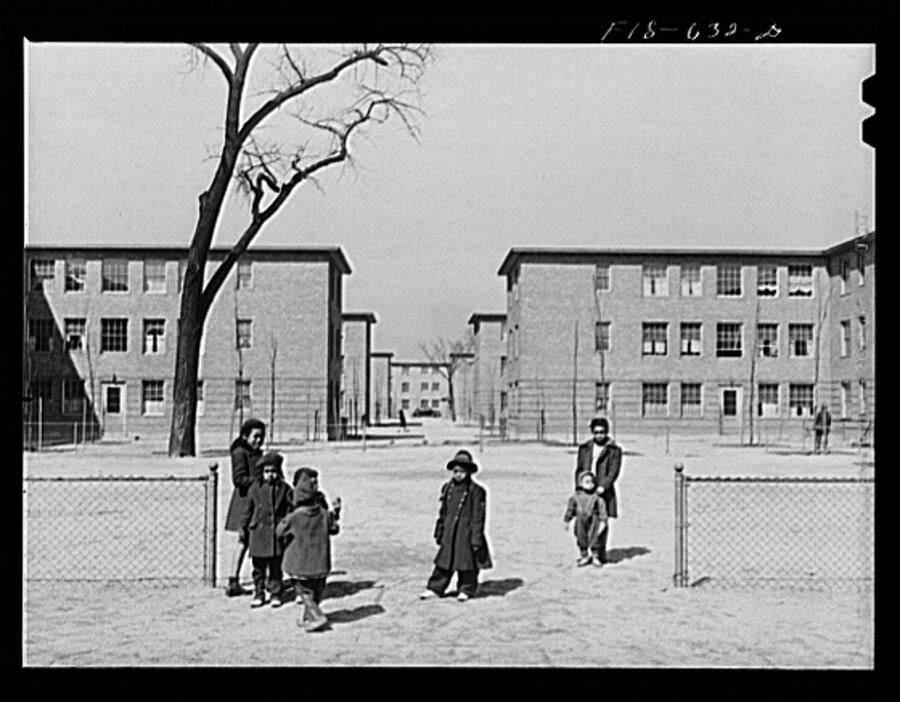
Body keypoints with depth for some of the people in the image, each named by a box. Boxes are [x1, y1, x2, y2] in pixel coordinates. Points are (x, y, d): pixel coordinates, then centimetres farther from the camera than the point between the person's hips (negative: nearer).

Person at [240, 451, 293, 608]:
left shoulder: (284, 489, 1)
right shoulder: (255, 488, 2)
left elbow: (290, 511, 5)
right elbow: (248, 510, 9)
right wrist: (243, 527, 10)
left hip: (277, 533, -1)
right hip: (258, 532, 1)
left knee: (275, 566, 6)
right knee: (259, 567, 7)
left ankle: (276, 594, 18)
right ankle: (259, 593, 19)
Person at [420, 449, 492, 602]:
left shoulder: (476, 491, -9)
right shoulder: (448, 488, 7)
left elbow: (478, 516, -9)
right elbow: (443, 512, 15)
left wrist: (476, 539, -11)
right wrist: (439, 533, 15)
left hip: (467, 533, -4)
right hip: (449, 533, 4)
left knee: (467, 562, 5)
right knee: (444, 562, 6)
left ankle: (466, 590, 19)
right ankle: (435, 588, 12)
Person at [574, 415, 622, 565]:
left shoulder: (614, 450, 3)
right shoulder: (584, 448, 13)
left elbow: (613, 471, -6)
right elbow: (579, 469, 12)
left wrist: (603, 486, -18)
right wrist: (579, 487, 0)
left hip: (603, 491, -2)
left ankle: (600, 553, 1)